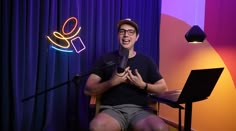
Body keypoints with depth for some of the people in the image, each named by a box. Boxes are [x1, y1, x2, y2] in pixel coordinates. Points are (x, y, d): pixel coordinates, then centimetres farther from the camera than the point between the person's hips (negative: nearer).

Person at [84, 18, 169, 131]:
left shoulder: (146, 61, 15)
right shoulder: (106, 59, 10)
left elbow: (163, 88, 13)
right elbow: (88, 90, 4)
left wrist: (142, 85, -5)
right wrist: (112, 82, -11)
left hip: (139, 110, 2)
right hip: (112, 110, -1)